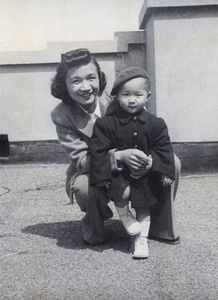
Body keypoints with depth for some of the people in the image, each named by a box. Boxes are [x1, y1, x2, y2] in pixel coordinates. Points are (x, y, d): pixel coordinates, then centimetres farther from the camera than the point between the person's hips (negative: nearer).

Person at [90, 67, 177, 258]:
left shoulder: (155, 124, -3)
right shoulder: (107, 123, -9)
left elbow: (164, 149, 2)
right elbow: (99, 150, -9)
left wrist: (151, 161, -13)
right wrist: (121, 156, -19)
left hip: (145, 174, 3)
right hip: (118, 173, -2)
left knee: (143, 207, 9)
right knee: (123, 192, -28)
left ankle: (142, 239, 23)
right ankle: (124, 215, 3)